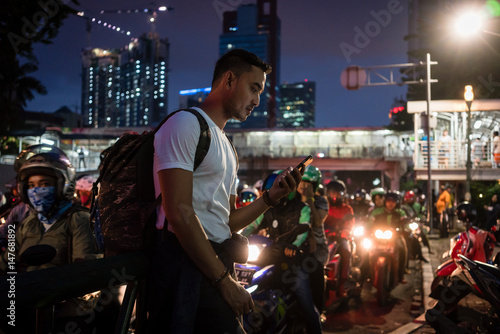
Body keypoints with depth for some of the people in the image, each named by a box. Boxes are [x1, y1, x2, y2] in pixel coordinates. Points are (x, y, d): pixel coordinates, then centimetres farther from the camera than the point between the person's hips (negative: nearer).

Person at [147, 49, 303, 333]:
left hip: (219, 261, 8)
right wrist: (225, 280, -16)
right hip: (186, 264, -8)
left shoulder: (228, 148, 22)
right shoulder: (185, 124, -7)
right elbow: (179, 213, -17)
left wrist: (271, 197, 4)